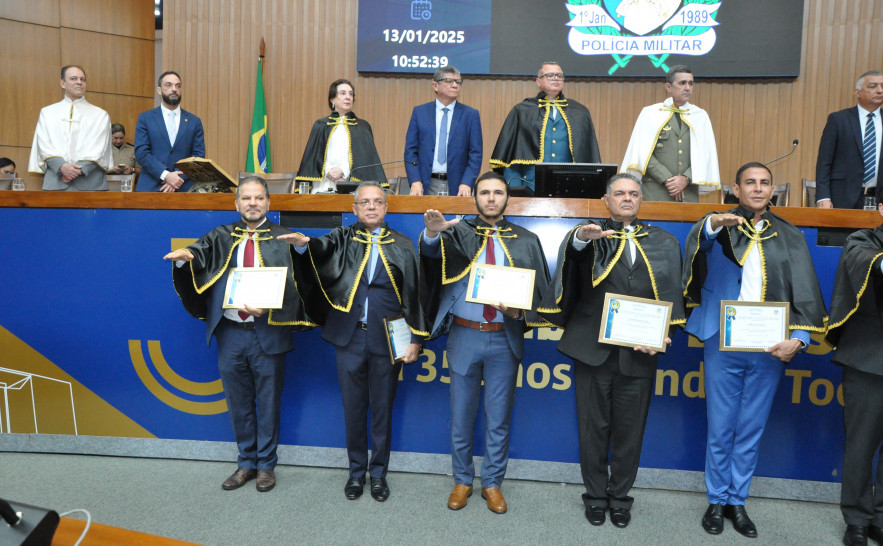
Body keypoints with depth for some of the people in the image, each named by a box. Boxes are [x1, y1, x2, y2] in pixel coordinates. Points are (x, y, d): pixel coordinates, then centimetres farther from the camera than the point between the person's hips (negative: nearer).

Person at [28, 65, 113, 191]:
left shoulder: (100, 115, 12)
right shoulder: (47, 112, 17)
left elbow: (99, 148, 1)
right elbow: (44, 144, 6)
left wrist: (81, 168, -13)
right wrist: (61, 165, -13)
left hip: (89, 183, -1)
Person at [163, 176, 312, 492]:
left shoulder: (282, 240, 0)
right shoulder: (222, 237, 10)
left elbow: (289, 284, -8)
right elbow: (201, 253, -8)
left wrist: (266, 307, -24)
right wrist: (185, 255, -31)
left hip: (267, 332, -3)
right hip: (230, 332, 3)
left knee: (268, 401, 7)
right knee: (238, 402, 13)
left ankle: (266, 464, 23)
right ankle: (246, 463, 29)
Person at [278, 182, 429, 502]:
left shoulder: (402, 246, 4)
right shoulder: (342, 239, 5)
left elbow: (414, 294, 2)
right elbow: (322, 249, -16)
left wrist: (416, 339, -4)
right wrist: (304, 244, -39)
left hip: (387, 339, 0)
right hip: (349, 337, 1)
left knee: (382, 410, 10)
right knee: (353, 409, 11)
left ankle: (378, 473, 27)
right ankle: (356, 471, 29)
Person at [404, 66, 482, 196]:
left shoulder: (471, 115, 5)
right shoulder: (419, 112, 8)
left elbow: (475, 154, 1)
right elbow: (410, 150, 5)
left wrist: (466, 183, -12)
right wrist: (415, 181, -8)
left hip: (456, 186, 0)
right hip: (426, 185, 1)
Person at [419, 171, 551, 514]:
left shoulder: (526, 242, 5)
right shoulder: (458, 233, 2)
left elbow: (540, 293, 4)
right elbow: (434, 251, -21)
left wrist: (518, 312, -16)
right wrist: (432, 234, -44)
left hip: (505, 337, 1)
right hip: (463, 334, 0)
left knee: (499, 417, 10)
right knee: (461, 414, 11)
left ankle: (492, 483, 28)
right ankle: (462, 480, 29)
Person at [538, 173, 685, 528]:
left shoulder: (664, 244, 10)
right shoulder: (592, 236, 2)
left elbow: (672, 295, 5)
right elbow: (572, 253, -21)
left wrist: (661, 335, -10)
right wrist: (580, 238, -44)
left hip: (639, 353, 2)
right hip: (593, 349, -2)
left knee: (629, 431, 12)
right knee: (594, 428, 9)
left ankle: (620, 496, 31)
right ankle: (595, 495, 28)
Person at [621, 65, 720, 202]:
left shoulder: (701, 116, 14)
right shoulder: (650, 114, 5)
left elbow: (706, 154, 7)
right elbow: (643, 153, -3)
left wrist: (686, 178, -9)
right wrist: (666, 179, -11)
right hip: (655, 191, -2)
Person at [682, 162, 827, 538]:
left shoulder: (789, 237, 9)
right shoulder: (721, 227, 2)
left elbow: (806, 292, 4)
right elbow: (700, 242, -22)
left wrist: (799, 338, -9)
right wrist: (713, 224, -44)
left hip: (770, 348, 2)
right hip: (723, 344, -2)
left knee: (752, 429, 10)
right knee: (720, 428, 5)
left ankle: (738, 500, 24)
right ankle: (716, 499, 21)